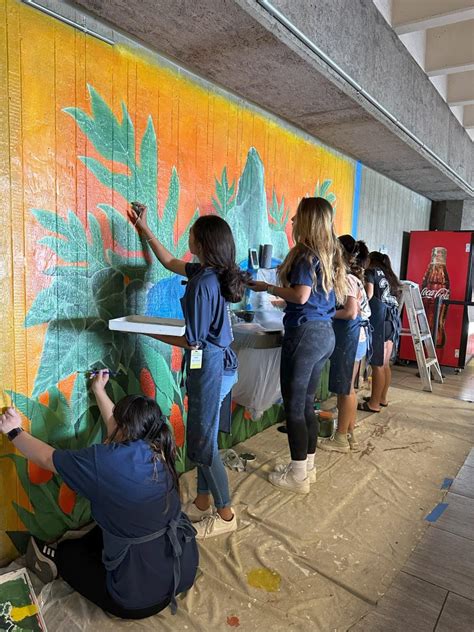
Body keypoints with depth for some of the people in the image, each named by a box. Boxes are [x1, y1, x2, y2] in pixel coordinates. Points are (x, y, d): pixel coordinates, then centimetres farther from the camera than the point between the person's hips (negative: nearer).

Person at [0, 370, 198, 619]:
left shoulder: (106, 460, -24)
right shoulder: (157, 450, -5)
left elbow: (47, 459, -7)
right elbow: (120, 430, 15)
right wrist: (99, 391, 27)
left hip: (141, 598, -6)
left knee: (68, 553, 19)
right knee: (107, 529, 29)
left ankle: (56, 560, 42)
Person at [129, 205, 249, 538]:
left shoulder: (202, 283, -21)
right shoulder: (211, 272, 7)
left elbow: (193, 342, -19)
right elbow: (170, 263, 24)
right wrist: (145, 229, 30)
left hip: (209, 366, -9)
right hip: (220, 363, 9)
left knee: (204, 444, 3)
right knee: (202, 439, 18)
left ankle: (225, 514, 19)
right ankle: (202, 504, 33)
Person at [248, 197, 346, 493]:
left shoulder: (306, 254, -12)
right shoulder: (331, 254, 13)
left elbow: (301, 296, -22)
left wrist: (268, 287, -8)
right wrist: (284, 295, 23)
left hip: (305, 333, -9)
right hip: (326, 333, 9)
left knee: (294, 406, 2)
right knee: (307, 404, 17)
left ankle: (298, 476, 13)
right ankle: (308, 467, 29)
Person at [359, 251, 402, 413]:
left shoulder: (372, 272, 3)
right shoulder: (390, 276, 23)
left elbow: (368, 296, -8)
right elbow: (396, 298, 16)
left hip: (380, 320, -8)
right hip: (393, 321, 8)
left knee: (377, 364, -5)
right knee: (385, 364, 14)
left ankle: (374, 404, 0)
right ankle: (382, 398, 23)